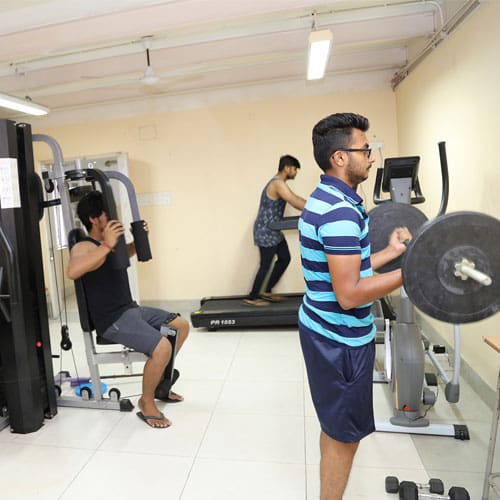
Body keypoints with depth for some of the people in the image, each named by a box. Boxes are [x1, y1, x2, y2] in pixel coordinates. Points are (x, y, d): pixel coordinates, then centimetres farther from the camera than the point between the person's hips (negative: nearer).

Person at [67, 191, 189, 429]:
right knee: (162, 347, -29)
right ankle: (146, 403, -2)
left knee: (181, 326, 15)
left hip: (131, 309, 10)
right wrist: (106, 245, -40)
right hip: (112, 320, -10)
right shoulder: (84, 247, -16)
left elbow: (126, 254, 34)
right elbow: (73, 271, -39)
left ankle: (158, 382, 26)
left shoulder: (107, 242, 11)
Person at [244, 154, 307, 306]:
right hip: (266, 231, -10)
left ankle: (267, 291, 23)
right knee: (265, 265, -1)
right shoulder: (278, 183, -19)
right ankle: (252, 297, 14)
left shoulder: (278, 183, 15)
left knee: (284, 258, 13)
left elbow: (295, 198, 16)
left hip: (273, 231, 10)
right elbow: (295, 203, -27)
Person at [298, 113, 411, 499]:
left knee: (336, 428, 24)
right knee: (344, 435, 9)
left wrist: (391, 253, 17)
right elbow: (349, 294, -27)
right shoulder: (341, 211, -24)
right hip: (341, 339, -10)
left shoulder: (326, 200, 8)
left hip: (329, 332, 10)